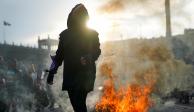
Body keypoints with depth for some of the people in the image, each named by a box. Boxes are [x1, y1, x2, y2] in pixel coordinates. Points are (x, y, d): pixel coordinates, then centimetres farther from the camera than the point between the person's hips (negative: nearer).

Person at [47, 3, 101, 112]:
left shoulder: (92, 34, 1)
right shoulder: (65, 34, 7)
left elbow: (97, 51, 1)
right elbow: (59, 54, 11)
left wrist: (88, 58, -20)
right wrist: (52, 71, 7)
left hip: (85, 74, -4)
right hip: (70, 75, 4)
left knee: (79, 103, -16)